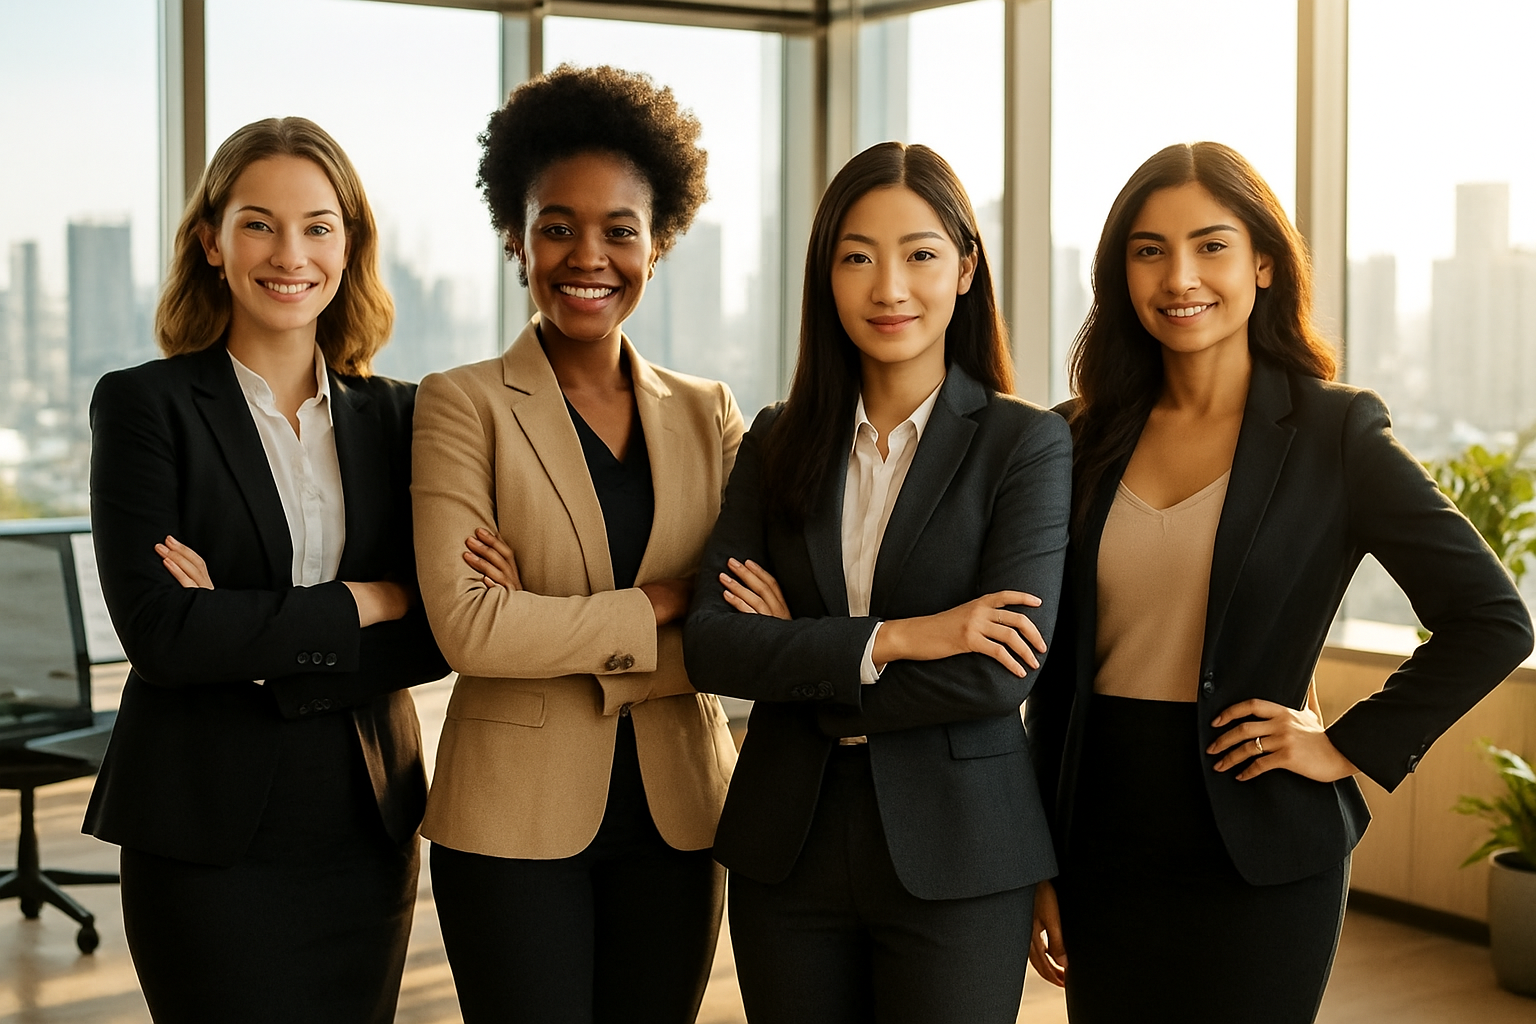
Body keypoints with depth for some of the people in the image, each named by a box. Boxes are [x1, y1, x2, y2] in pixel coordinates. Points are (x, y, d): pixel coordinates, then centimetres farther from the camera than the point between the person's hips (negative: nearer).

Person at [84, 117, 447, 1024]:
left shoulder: (394, 415, 7)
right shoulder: (144, 405, -3)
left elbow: (436, 635, -2)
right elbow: (156, 632, -14)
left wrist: (252, 642, -13)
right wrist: (360, 605, -11)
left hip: (368, 832, 4)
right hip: (207, 838, -3)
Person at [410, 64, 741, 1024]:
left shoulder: (708, 413, 6)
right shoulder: (464, 404, -4)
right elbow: (466, 624, -16)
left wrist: (553, 628, -13)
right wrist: (660, 605, -11)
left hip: (676, 818, 4)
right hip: (515, 821, -3)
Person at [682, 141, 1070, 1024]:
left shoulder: (1028, 443, -4)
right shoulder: (778, 444, 6)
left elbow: (999, 676, -15)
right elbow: (710, 644, -6)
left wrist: (797, 657, -8)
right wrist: (887, 640, -17)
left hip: (956, 856, -3)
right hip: (788, 851, 3)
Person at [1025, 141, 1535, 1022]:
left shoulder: (1334, 431, -5)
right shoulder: (1092, 441, 6)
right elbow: (1055, 668, 9)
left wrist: (1352, 748, -8)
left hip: (1254, 863, -3)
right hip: (1105, 846, 4)